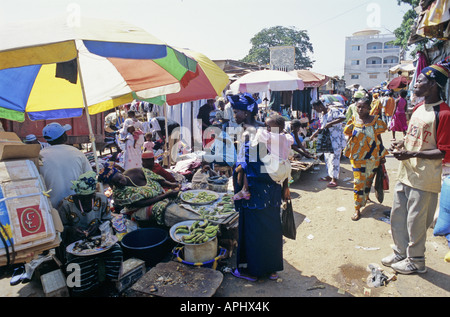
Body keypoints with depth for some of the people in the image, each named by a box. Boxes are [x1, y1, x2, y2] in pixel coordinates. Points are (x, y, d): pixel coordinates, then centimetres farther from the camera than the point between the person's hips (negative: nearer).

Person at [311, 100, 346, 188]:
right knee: (327, 157, 14)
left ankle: (334, 179, -4)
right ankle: (330, 175, 27)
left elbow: (343, 118, -27)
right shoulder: (322, 114, 15)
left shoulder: (333, 111, -13)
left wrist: (330, 123, -30)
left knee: (334, 158, -8)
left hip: (336, 139, -9)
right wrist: (314, 134, 19)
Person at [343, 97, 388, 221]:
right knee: (358, 182, -3)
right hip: (357, 157, -1)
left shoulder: (376, 121, -2)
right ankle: (357, 208, 5)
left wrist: (382, 155, 4)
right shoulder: (353, 121, 0)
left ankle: (365, 197, 42)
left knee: (369, 180, 15)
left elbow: (379, 138, 4)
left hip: (373, 156, 1)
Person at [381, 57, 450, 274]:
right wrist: (401, 144, 4)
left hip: (424, 178, -8)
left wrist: (412, 154, -24)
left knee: (415, 221, 5)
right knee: (397, 216, 17)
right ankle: (401, 252, 35)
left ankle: (416, 261, 26)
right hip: (406, 173, 8)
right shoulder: (418, 109, 11)